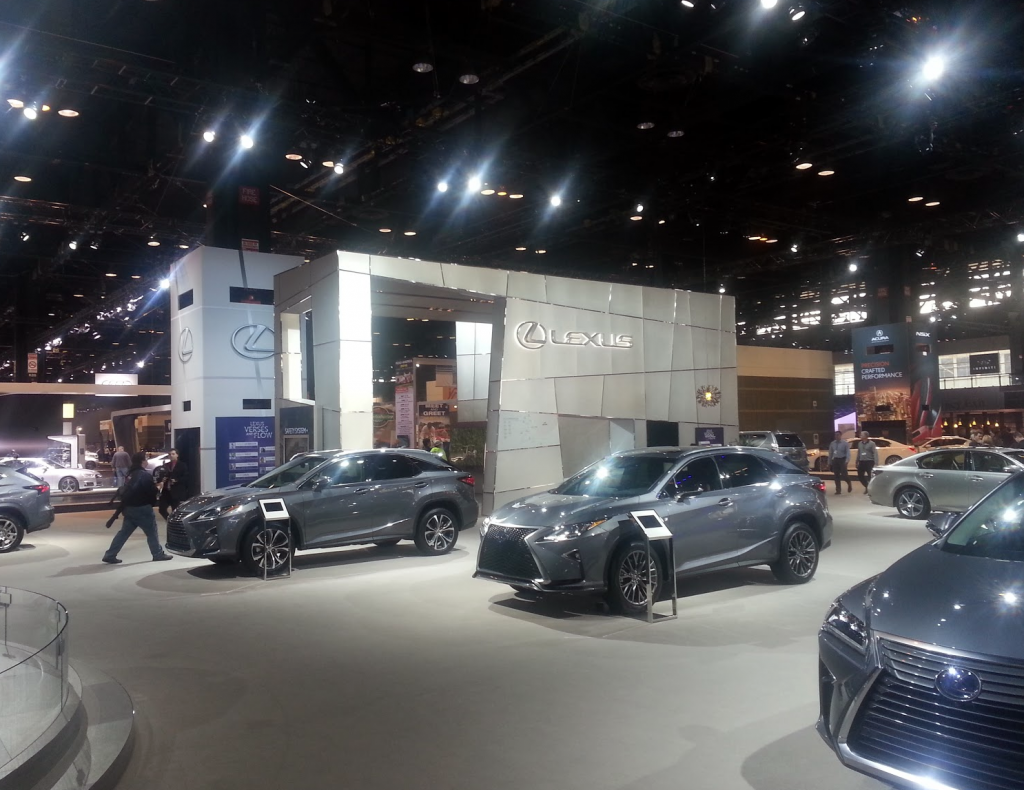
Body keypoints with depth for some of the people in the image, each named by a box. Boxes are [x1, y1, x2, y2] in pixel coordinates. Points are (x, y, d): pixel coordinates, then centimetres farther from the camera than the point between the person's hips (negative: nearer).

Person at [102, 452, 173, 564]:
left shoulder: (131, 474, 14)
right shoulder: (145, 475, -15)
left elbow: (126, 491, 20)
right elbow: (151, 491, -15)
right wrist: (157, 487, 3)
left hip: (129, 507, 9)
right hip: (141, 508, -8)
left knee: (124, 532, 12)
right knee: (152, 532, 3)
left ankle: (110, 555, 10)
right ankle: (158, 554, 10)